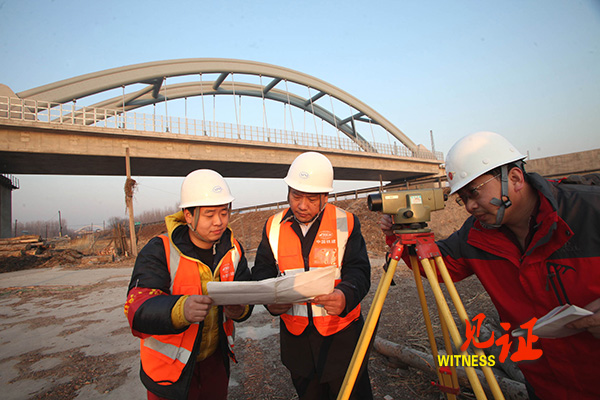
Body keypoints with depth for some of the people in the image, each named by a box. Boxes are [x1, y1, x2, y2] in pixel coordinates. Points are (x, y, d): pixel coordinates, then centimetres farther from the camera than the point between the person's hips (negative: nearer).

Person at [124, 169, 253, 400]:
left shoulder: (232, 249, -6)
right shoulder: (159, 251, -21)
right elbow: (138, 308, -29)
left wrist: (240, 308, -30)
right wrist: (180, 310, -49)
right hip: (170, 368, -4)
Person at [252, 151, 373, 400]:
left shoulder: (346, 223, -9)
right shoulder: (274, 226, -2)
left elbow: (358, 271, -13)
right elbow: (262, 271, 0)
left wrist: (346, 295, -34)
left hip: (341, 333, -2)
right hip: (295, 335, 3)